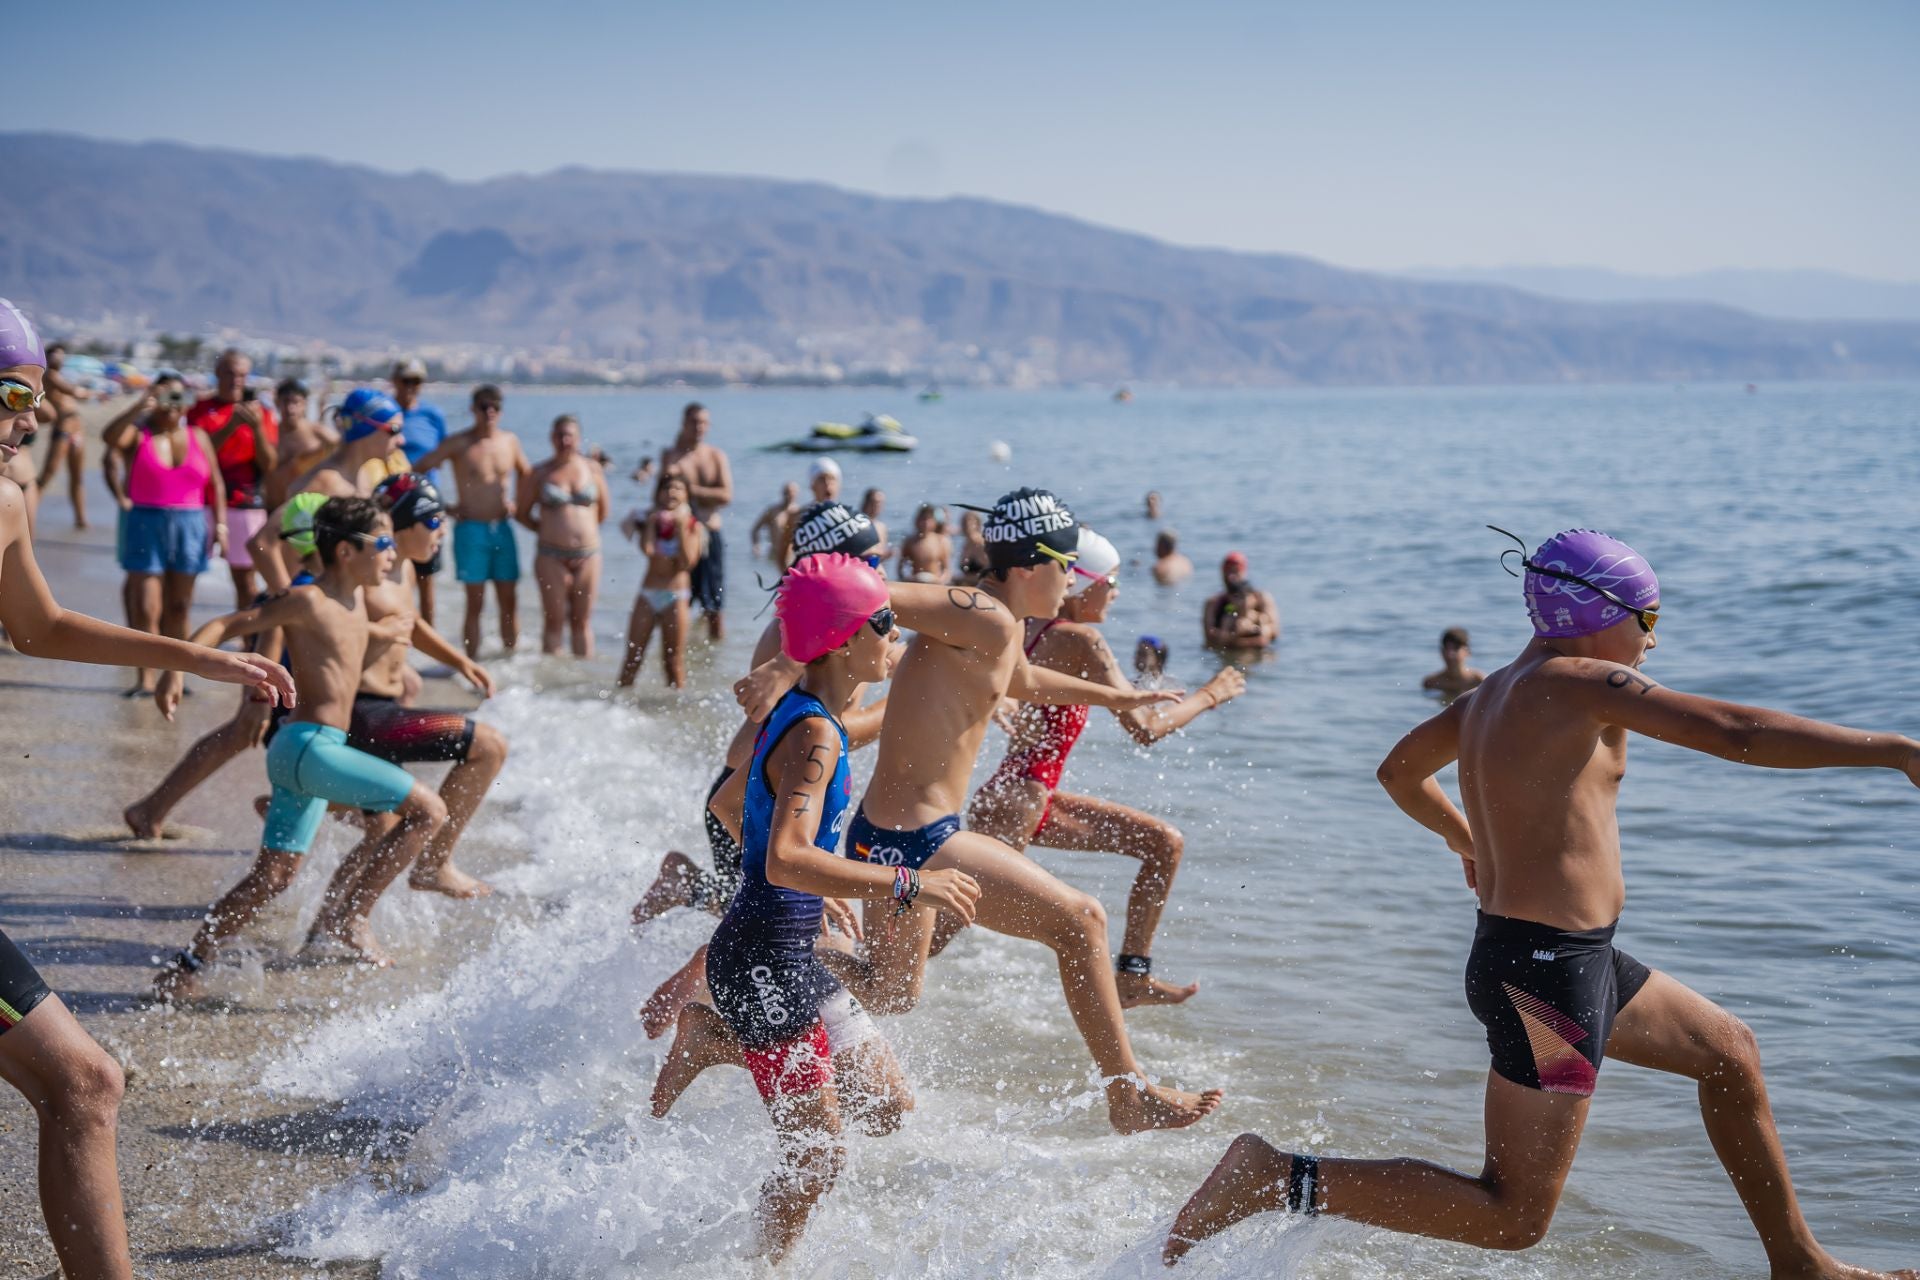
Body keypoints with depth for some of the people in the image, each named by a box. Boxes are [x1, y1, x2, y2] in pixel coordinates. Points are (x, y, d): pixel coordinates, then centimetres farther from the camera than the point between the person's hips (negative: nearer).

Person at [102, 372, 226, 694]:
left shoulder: (198, 438, 10)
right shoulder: (138, 433, 0)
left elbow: (214, 484, 10)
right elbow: (111, 438, -22)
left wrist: (220, 524, 2)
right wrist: (141, 406, -27)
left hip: (189, 525, 3)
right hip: (146, 523, -3)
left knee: (178, 607, 9)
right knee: (146, 606, -7)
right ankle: (145, 677, -6)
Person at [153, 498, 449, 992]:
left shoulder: (357, 596, 13)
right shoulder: (308, 602, -11)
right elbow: (224, 626, -14)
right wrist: (176, 670, -26)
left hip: (321, 747, 9)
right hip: (308, 745, -9)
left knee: (272, 878, 8)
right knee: (429, 811, -9)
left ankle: (186, 966, 12)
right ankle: (348, 914, -3)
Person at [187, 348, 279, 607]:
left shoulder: (260, 411, 7)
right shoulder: (200, 408, 6)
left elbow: (269, 465, 0)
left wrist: (257, 427, -15)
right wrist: (231, 425, -17)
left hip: (246, 505, 0)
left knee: (246, 580, 2)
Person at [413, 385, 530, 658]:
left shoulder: (510, 441, 7)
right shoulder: (458, 443, -7)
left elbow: (525, 472, 26)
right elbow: (417, 469, -10)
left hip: (503, 528, 4)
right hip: (471, 529, -4)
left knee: (509, 600, 6)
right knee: (476, 603, -6)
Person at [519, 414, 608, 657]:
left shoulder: (592, 469, 6)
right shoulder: (541, 473, 2)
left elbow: (603, 510, 16)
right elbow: (523, 513, 9)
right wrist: (548, 530, 5)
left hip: (588, 554, 2)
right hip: (552, 556, -2)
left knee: (582, 621, 8)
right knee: (554, 620, 0)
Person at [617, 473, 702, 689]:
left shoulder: (693, 526, 1)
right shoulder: (651, 520, 7)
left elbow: (687, 561, -13)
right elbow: (647, 550, -13)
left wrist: (680, 528, -12)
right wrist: (651, 523, -7)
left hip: (675, 597, -2)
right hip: (648, 593, 2)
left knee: (673, 660, 1)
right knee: (633, 654, 2)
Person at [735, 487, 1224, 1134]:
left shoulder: (1001, 629, 14)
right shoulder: (986, 619, -18)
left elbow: (1024, 680, 37)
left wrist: (1115, 697, 45)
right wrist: (785, 670, -35)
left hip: (890, 836, 10)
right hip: (913, 842, -10)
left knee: (889, 993, 25)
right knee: (1080, 920, -6)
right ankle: (1129, 1095, 1)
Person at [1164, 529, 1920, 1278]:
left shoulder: (1491, 695, 11)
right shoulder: (1580, 683, -15)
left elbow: (1400, 772, 26)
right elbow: (1735, 732, -24)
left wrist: (1464, 836, 44)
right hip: (1546, 969, -11)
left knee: (1729, 1050, 24)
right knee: (1512, 1219, -4)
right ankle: (1278, 1179, -6)